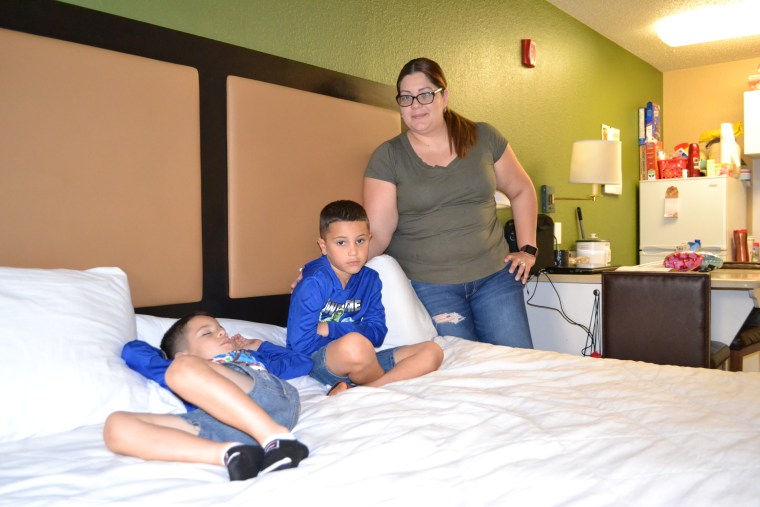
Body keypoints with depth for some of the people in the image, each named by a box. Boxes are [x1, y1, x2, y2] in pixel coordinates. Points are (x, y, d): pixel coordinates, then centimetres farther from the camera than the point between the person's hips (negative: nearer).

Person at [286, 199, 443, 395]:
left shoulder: (369, 279, 6)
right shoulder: (314, 283, -14)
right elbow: (301, 343, -18)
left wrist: (331, 329, -13)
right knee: (354, 345, -40)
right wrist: (347, 333, -8)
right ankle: (391, 384, -5)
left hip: (361, 363, 7)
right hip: (317, 360, -7)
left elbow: (377, 333, -1)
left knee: (432, 351, -7)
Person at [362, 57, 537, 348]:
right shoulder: (387, 157, -5)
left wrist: (528, 249, 8)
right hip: (427, 286, -2)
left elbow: (521, 191, 15)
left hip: (494, 276, 3)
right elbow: (376, 234, -12)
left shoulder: (484, 138, 3)